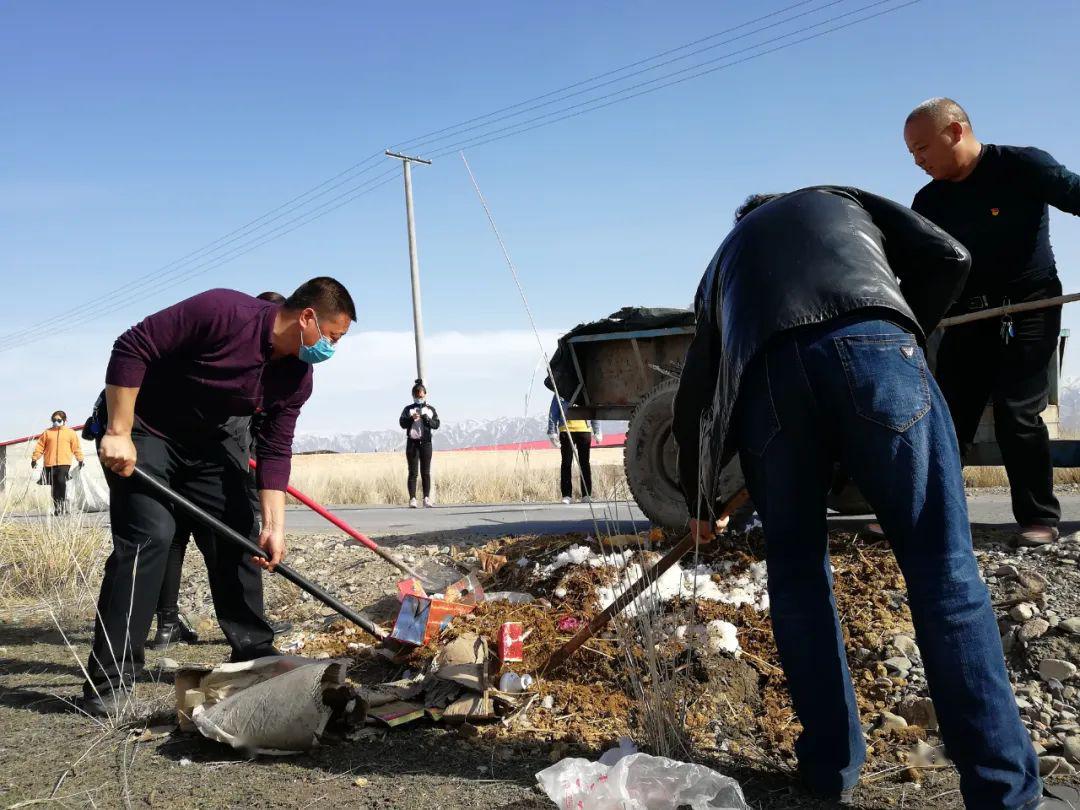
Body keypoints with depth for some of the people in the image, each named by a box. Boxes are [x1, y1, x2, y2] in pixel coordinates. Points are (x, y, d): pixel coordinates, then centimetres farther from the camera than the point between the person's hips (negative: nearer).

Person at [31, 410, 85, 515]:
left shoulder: (70, 432, 9)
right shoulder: (47, 432, 12)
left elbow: (76, 447, 8)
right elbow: (40, 446, 11)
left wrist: (80, 460, 4)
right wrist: (34, 458, 6)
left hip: (64, 464, -2)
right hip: (50, 464, 2)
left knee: (61, 482, -18)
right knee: (55, 486, 5)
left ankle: (62, 504, -12)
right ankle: (56, 508, 10)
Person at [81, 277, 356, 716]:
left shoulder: (297, 378, -8)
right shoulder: (223, 311, -30)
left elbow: (275, 451, -6)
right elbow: (131, 348, -27)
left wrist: (273, 525, -14)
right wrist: (118, 433, -27)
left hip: (206, 439, 7)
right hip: (140, 428, -7)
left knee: (240, 535, 5)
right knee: (149, 535, -19)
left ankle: (254, 652, 18)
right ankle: (108, 680, -11)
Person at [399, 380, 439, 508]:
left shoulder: (430, 409, 10)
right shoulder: (408, 409, 6)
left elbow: (436, 424, 2)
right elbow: (402, 424, -5)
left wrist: (426, 418, -14)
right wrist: (411, 419, -22)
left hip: (426, 442, 1)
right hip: (412, 442, -1)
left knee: (425, 472, 4)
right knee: (413, 472, -2)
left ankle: (427, 498, 7)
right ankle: (412, 499, -3)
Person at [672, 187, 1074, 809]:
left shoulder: (724, 259, 39)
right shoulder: (839, 198, 38)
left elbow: (694, 398, 33)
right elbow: (949, 258, 22)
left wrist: (702, 503, 43)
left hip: (766, 377, 2)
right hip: (871, 346, -1)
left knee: (797, 570, 17)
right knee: (942, 565, 3)